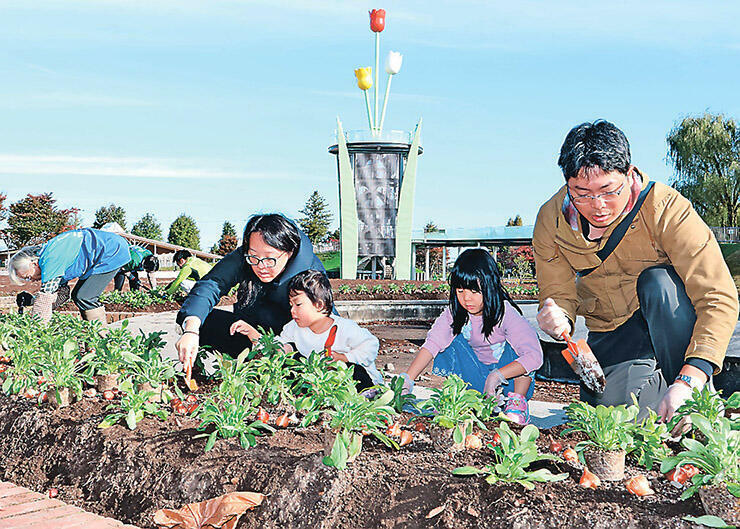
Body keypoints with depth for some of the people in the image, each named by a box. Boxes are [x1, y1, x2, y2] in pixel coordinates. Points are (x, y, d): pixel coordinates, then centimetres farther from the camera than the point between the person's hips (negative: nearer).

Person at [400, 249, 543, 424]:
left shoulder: (505, 313, -24)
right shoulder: (455, 312, -12)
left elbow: (534, 356, -33)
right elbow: (432, 343, -23)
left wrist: (497, 375, -43)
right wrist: (407, 379, -37)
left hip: (511, 380, -3)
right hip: (477, 376, 3)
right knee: (452, 339, -17)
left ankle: (518, 400, -24)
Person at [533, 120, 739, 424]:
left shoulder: (666, 208, -26)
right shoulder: (550, 221, -14)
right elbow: (560, 295, -4)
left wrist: (687, 383, -44)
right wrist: (558, 318, -31)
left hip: (670, 320, -3)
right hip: (612, 336, 3)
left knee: (657, 282, -34)